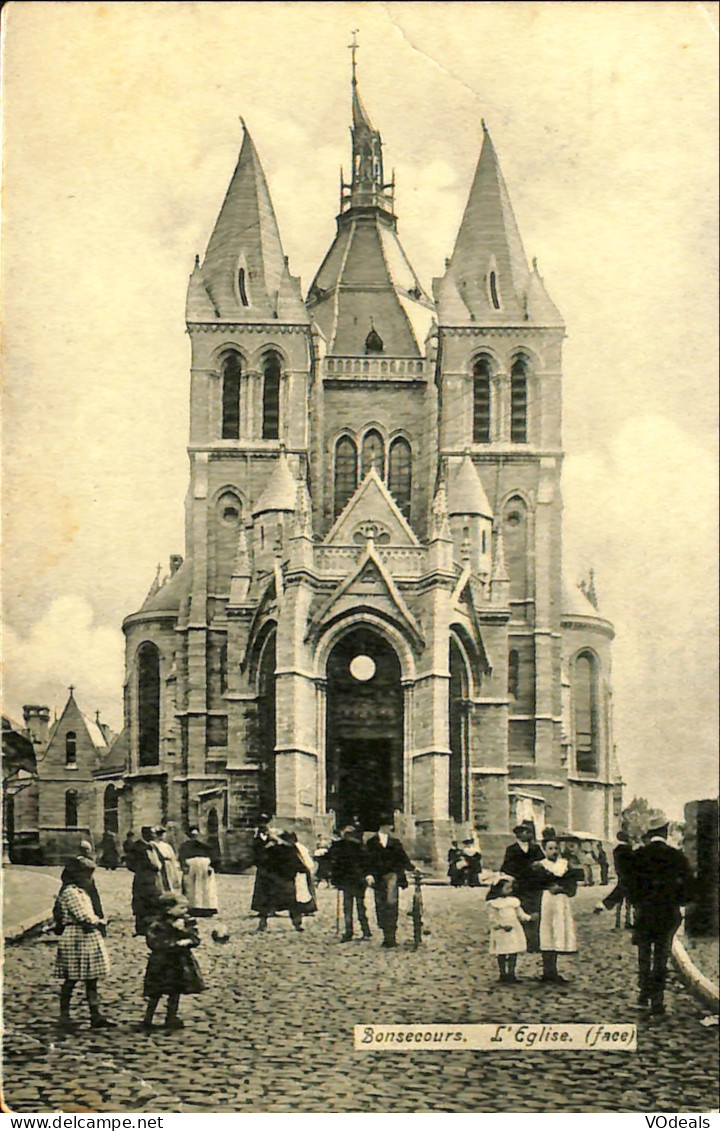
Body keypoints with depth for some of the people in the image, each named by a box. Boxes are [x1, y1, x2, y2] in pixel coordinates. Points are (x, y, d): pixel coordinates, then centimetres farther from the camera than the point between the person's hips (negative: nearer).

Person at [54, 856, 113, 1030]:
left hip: (89, 939, 10)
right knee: (71, 980, -1)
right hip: (75, 939, -10)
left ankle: (96, 1016, 10)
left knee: (92, 979, 8)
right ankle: (64, 1017, 8)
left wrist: (96, 921, -2)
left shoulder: (81, 892, 18)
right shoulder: (70, 892, -15)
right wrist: (100, 922, -4)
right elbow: (84, 917, -19)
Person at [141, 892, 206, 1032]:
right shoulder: (158, 924, -15)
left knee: (175, 992, 12)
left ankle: (171, 1018, 26)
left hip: (181, 962, 5)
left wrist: (183, 930, -22)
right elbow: (154, 943, -23)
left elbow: (195, 939, -4)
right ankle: (147, 1020, 14)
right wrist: (176, 943, -24)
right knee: (156, 993, 1)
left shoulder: (187, 921, 1)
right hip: (161, 963, -4)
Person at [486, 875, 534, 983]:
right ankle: (503, 974, 9)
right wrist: (502, 926, -21)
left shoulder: (513, 901, 14)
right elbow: (492, 918, -10)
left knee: (513, 953, 4)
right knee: (502, 954, 0)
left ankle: (511, 973, 11)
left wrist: (528, 917, -1)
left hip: (515, 930, 5)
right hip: (501, 933, -5)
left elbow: (520, 913, 17)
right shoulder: (494, 903, -5)